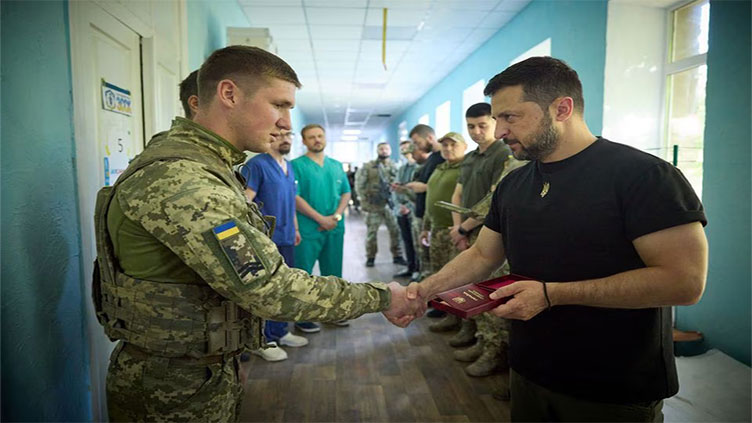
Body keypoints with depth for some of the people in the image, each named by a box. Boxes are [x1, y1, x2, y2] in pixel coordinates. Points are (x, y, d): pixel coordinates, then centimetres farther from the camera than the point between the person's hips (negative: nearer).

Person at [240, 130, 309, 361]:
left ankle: (280, 332, 30)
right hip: (266, 239, -8)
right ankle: (263, 341, 14)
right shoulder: (256, 164, -10)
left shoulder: (289, 167, 15)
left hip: (286, 238, 8)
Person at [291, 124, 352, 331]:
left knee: (333, 272, 13)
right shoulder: (297, 165, -4)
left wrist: (336, 216, -6)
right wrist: (321, 219, -15)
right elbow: (294, 198, -12)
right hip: (308, 229, -5)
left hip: (335, 228, 5)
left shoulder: (336, 165, 13)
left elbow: (346, 193, 11)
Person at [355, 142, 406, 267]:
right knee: (371, 232, 4)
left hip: (390, 205, 2)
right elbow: (359, 184, -1)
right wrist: (365, 200, -6)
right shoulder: (368, 167, 1)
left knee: (396, 230, 2)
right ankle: (370, 257, 16)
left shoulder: (394, 167, 9)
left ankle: (397, 256, 15)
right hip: (373, 205, -2)